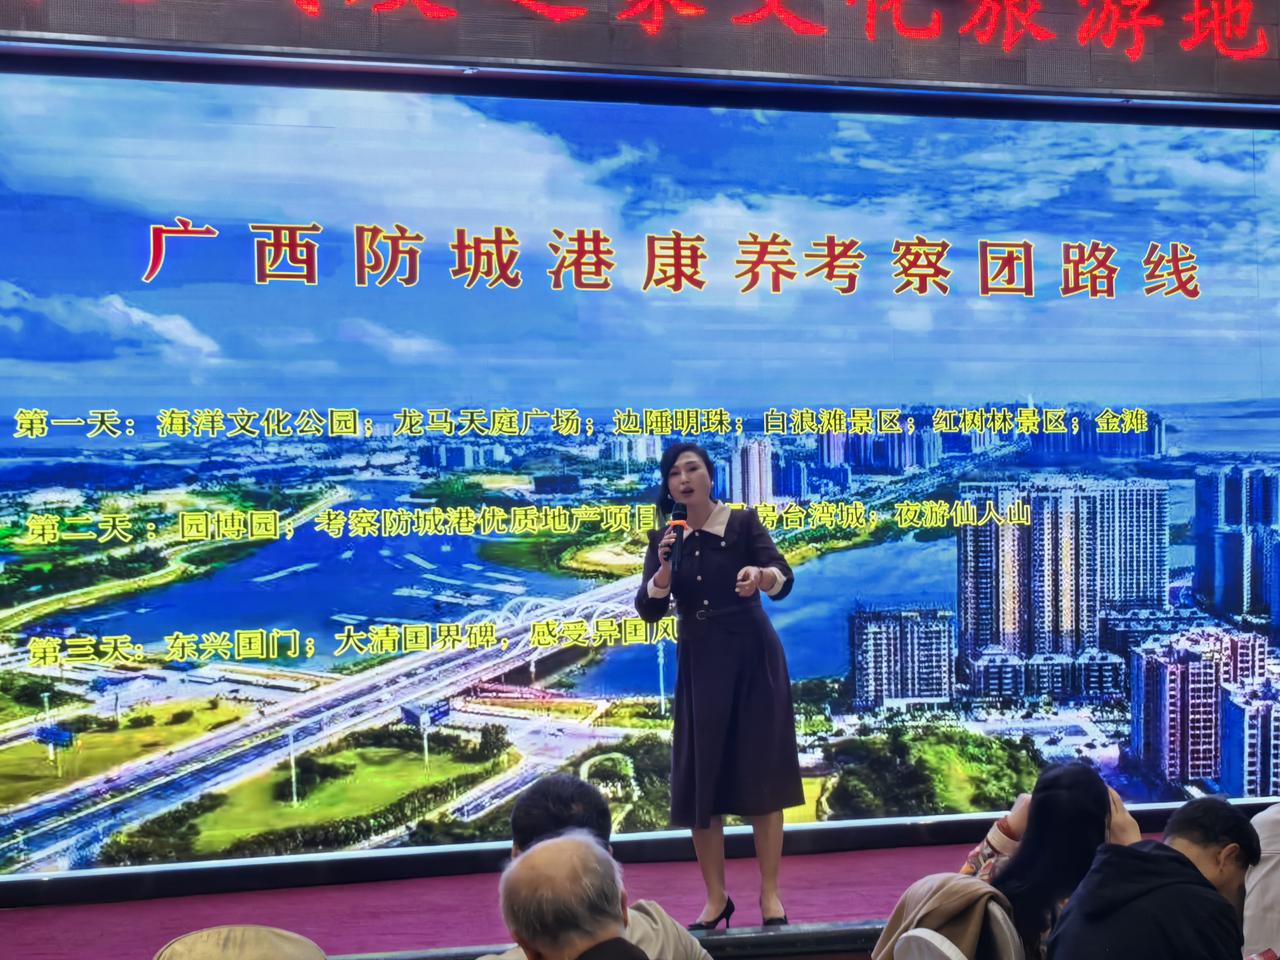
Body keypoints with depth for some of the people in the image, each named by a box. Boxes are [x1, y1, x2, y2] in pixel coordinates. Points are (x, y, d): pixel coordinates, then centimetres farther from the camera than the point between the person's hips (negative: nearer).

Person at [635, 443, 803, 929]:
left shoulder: (743, 522, -5)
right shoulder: (664, 539, 2)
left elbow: (784, 580, -18)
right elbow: (649, 609, -7)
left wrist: (761, 574, -41)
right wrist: (665, 568, -25)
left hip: (754, 659, -2)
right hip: (698, 666, 3)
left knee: (762, 774, 0)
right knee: (700, 780, 3)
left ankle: (770, 893, 11)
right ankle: (715, 898, 15)